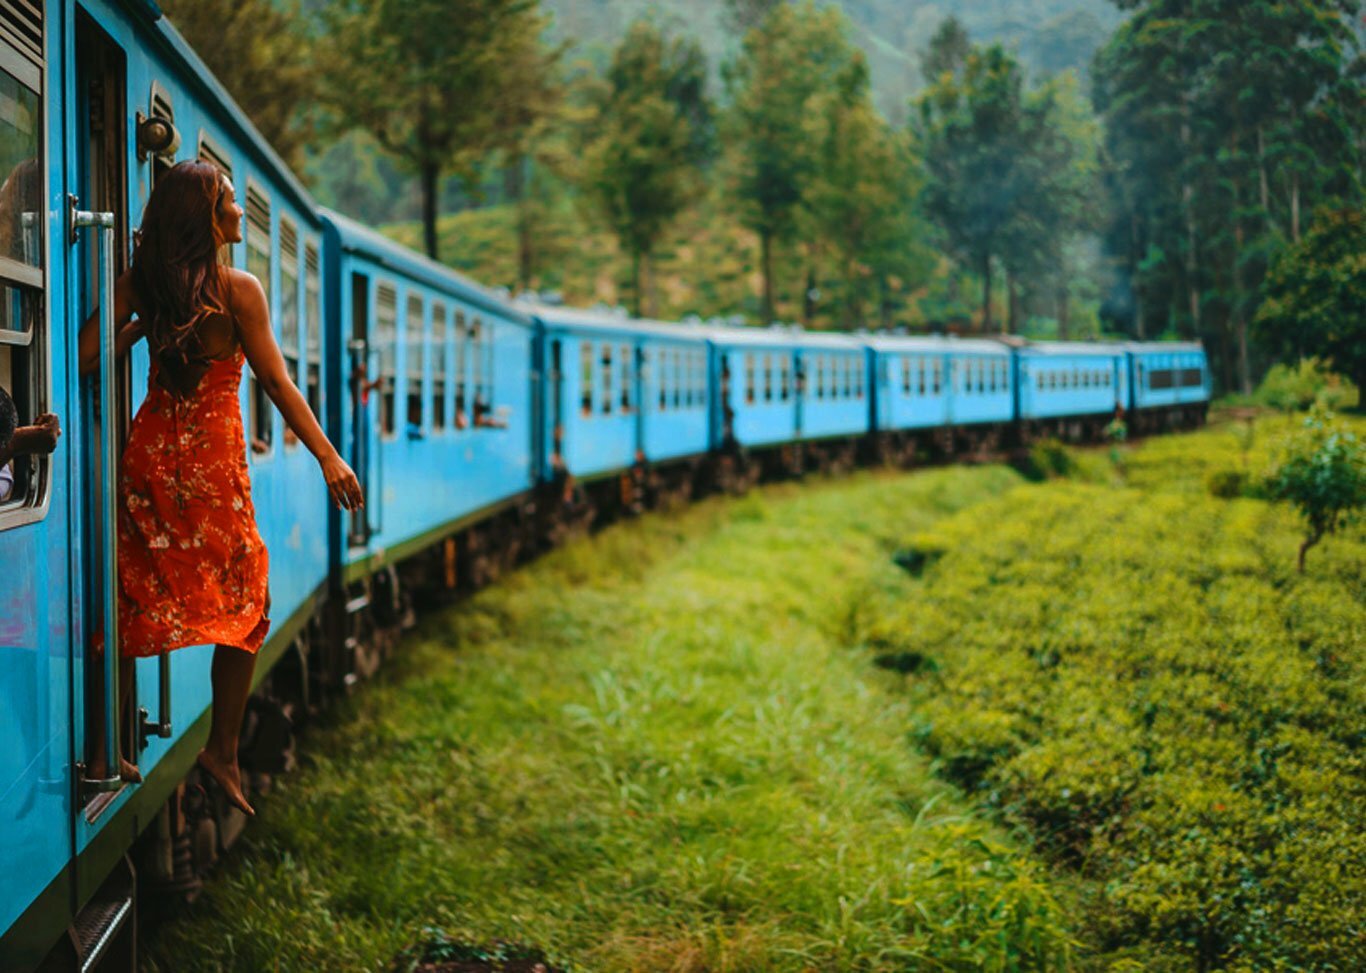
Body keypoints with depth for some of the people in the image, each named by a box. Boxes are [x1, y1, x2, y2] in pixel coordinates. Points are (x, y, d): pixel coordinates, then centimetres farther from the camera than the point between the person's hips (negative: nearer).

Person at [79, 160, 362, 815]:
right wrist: (329, 458, -6)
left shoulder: (140, 282, 3)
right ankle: (223, 750, 4)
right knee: (243, 605, 7)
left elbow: (86, 357, -3)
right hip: (214, 461, -5)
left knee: (134, 604, 9)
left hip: (148, 452, 5)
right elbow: (276, 383, -9)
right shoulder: (239, 289, -9)